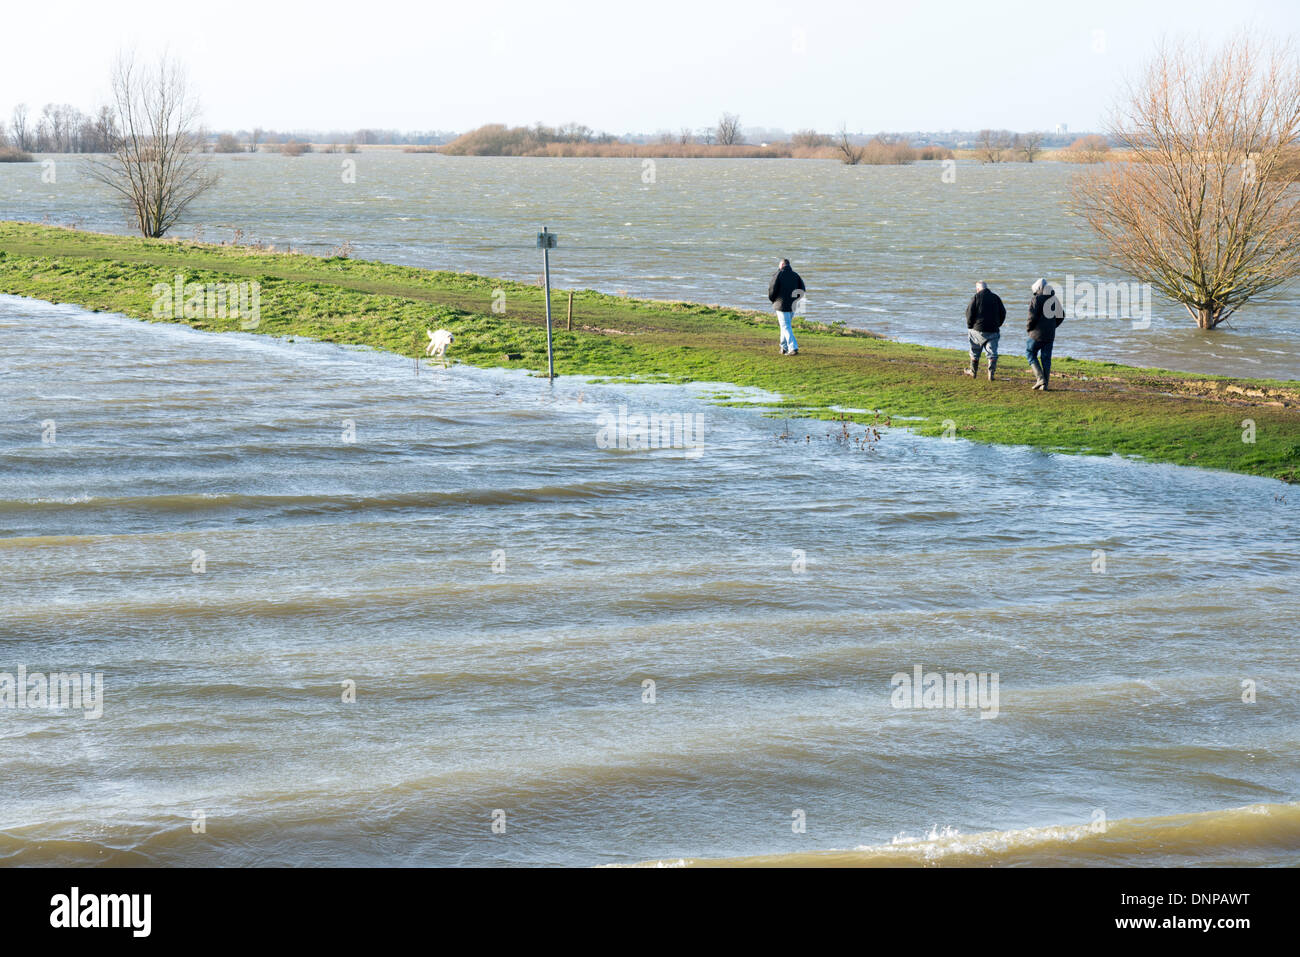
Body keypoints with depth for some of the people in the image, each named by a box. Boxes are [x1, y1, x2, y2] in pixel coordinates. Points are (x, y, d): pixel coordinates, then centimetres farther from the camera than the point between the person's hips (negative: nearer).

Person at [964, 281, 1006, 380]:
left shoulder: (976, 297, -4)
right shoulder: (996, 297, 7)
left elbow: (970, 312, -8)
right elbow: (1003, 313, 8)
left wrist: (969, 326, 3)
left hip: (978, 330, -2)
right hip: (993, 330, 2)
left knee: (975, 352, 14)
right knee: (992, 352, 2)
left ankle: (973, 372, 26)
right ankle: (991, 373, -11)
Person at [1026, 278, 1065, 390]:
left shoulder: (1036, 299, -11)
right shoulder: (1054, 299, 7)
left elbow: (1033, 317, -18)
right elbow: (1061, 316, 11)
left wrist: (1028, 327, 0)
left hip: (1038, 334, -5)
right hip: (1050, 334, 5)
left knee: (1030, 353, 10)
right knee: (1046, 358, 11)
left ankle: (1040, 378, -4)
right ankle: (1044, 384, 9)